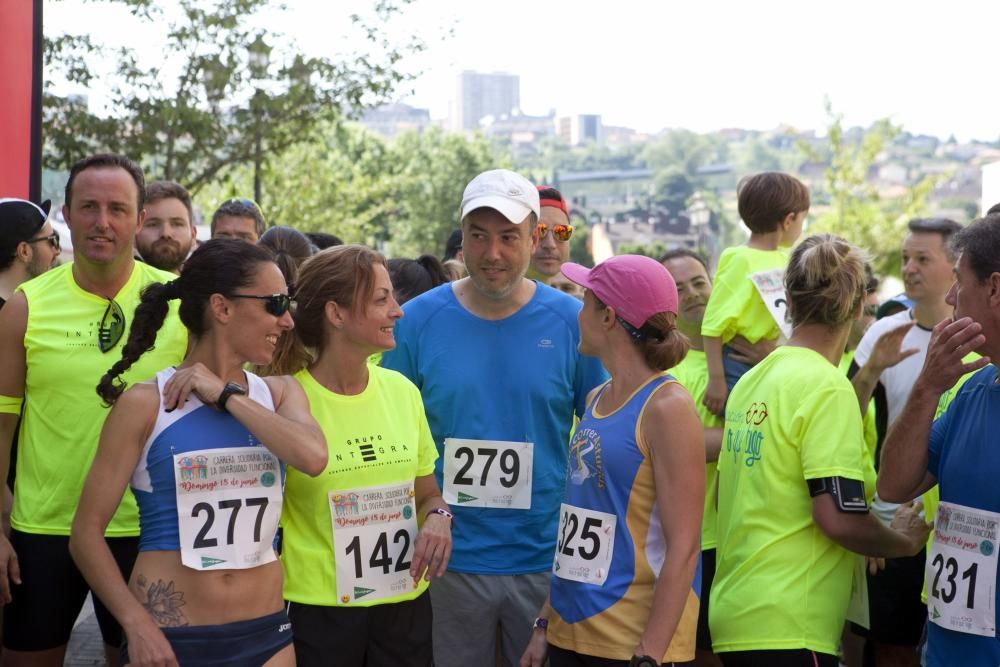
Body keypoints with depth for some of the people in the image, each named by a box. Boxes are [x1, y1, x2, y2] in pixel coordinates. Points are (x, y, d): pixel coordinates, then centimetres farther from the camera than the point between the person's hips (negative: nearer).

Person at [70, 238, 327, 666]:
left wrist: (226, 395, -12)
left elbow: (313, 457, -17)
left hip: (265, 632, 4)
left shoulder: (280, 393, 5)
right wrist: (137, 624, -16)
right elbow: (87, 531, -7)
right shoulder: (146, 404, -7)